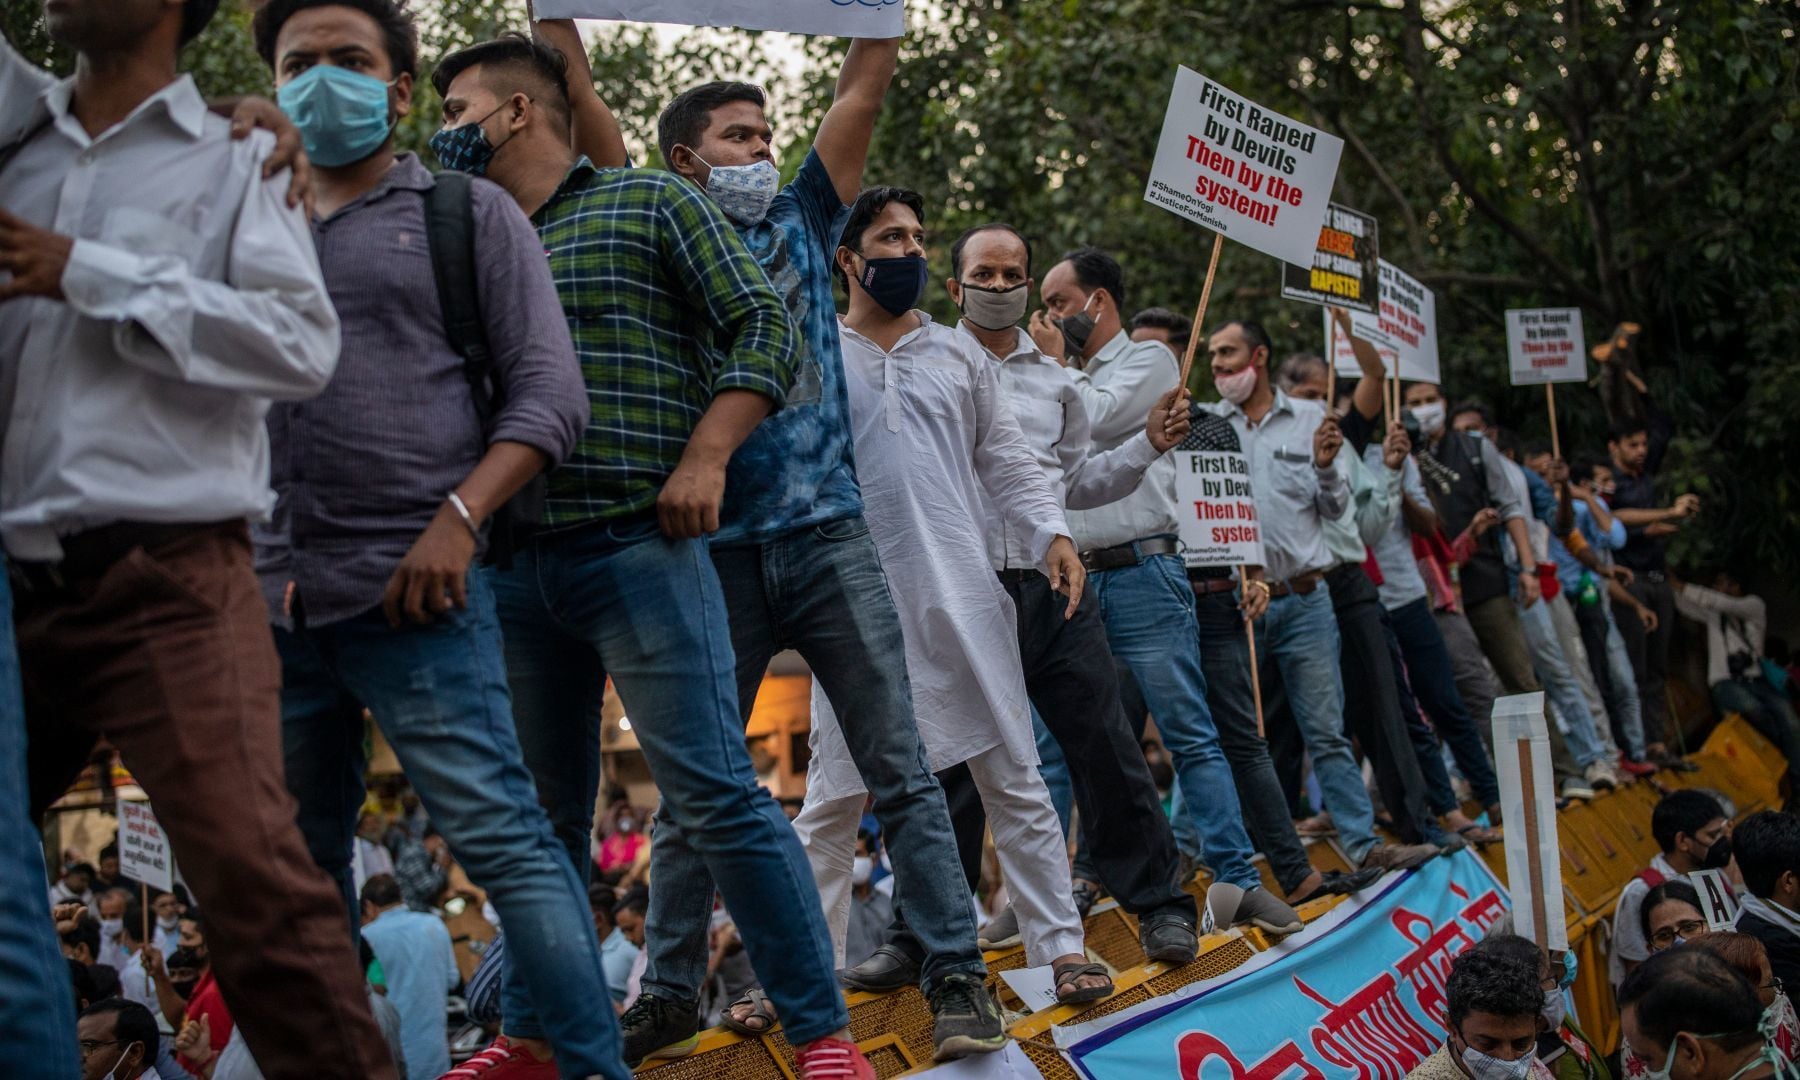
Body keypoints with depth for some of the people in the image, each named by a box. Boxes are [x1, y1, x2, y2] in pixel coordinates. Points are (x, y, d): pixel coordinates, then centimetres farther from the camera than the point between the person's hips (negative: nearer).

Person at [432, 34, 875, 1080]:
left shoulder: (649, 202, 4)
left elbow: (764, 325, -1)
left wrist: (704, 460, -11)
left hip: (637, 548, -6)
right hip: (516, 563, 6)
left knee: (718, 794, -10)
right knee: (543, 812, 13)